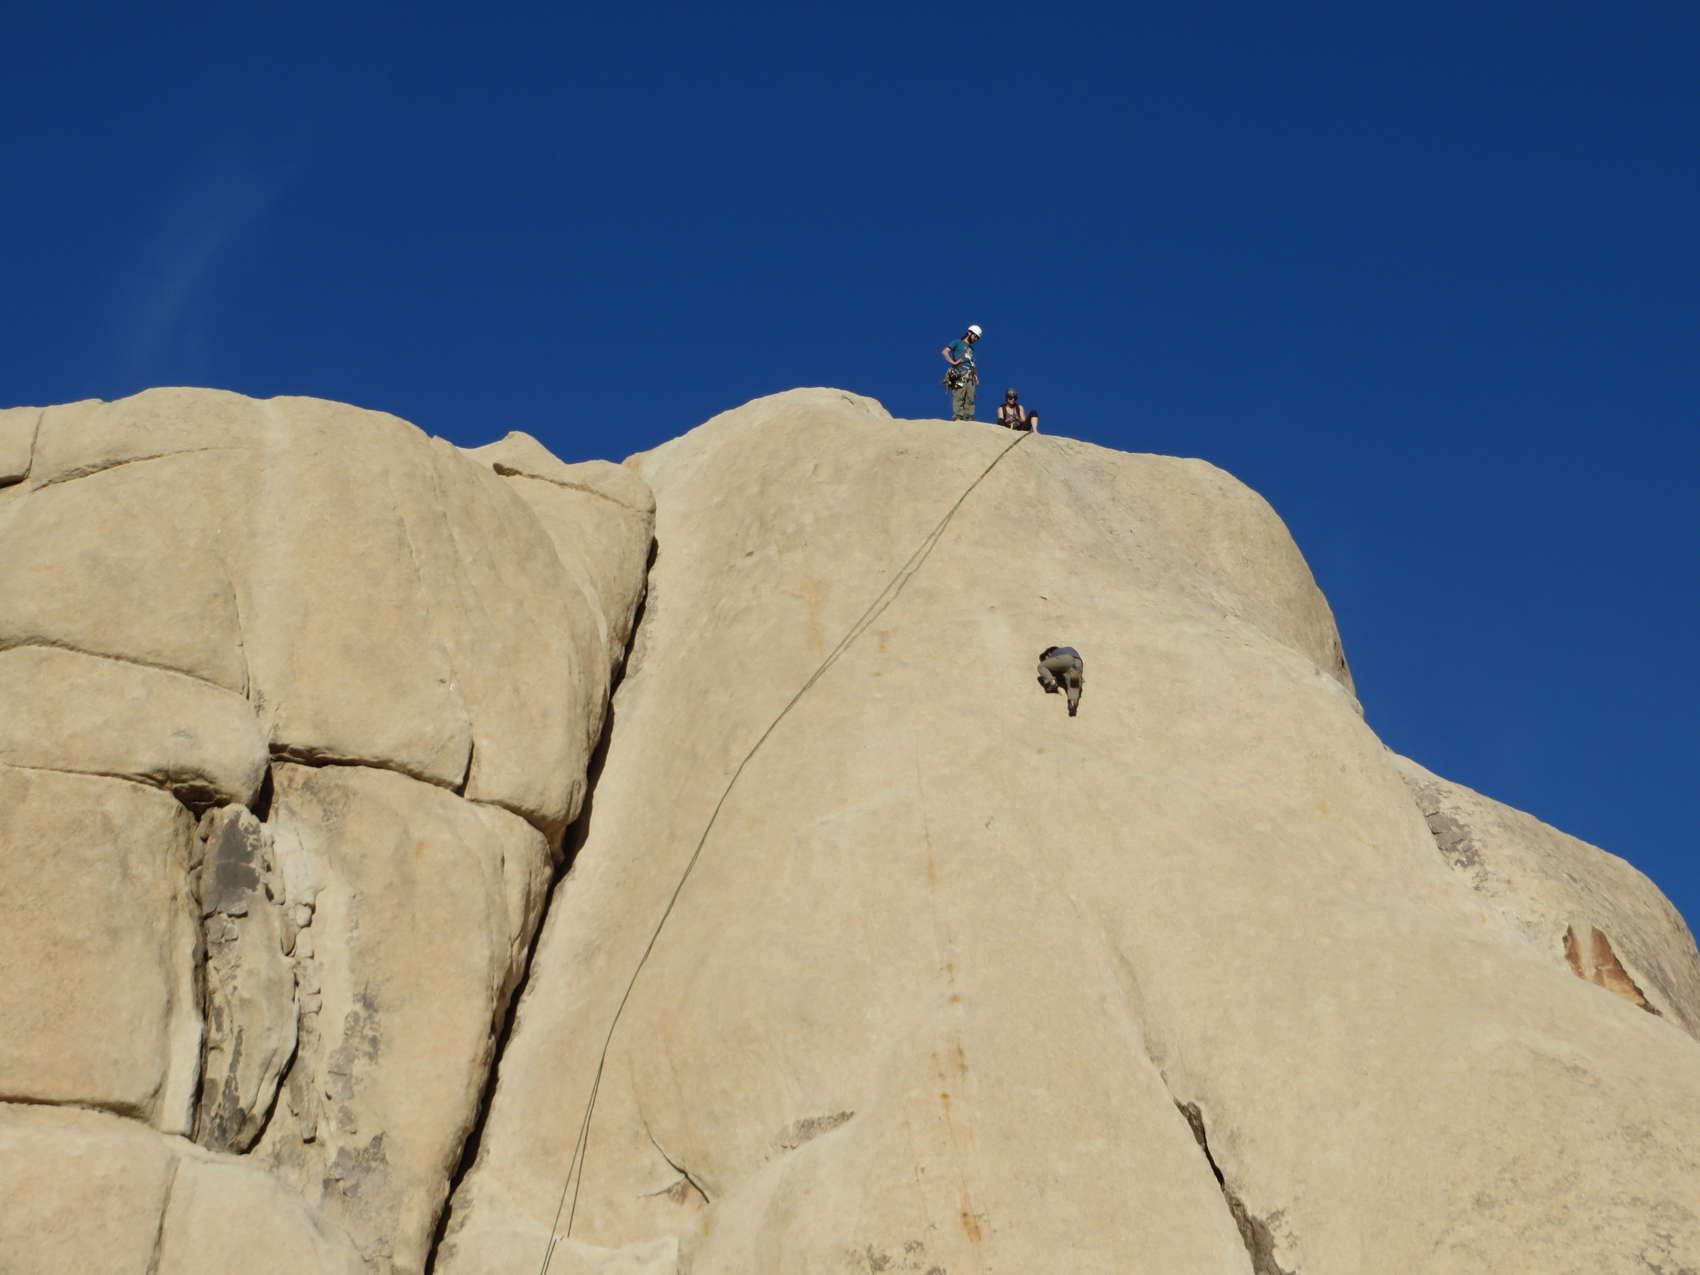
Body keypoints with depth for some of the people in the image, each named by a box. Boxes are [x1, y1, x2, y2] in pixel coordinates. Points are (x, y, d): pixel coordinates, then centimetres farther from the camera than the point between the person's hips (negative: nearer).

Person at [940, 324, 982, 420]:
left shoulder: (971, 349, 29)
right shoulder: (958, 343, 9)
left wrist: (976, 376, 10)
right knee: (958, 398, -15)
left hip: (970, 377, 7)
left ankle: (969, 418, -2)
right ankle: (958, 417, -20)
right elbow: (945, 351, -4)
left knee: (970, 399, -1)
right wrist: (953, 362, -12)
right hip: (959, 375, -6)